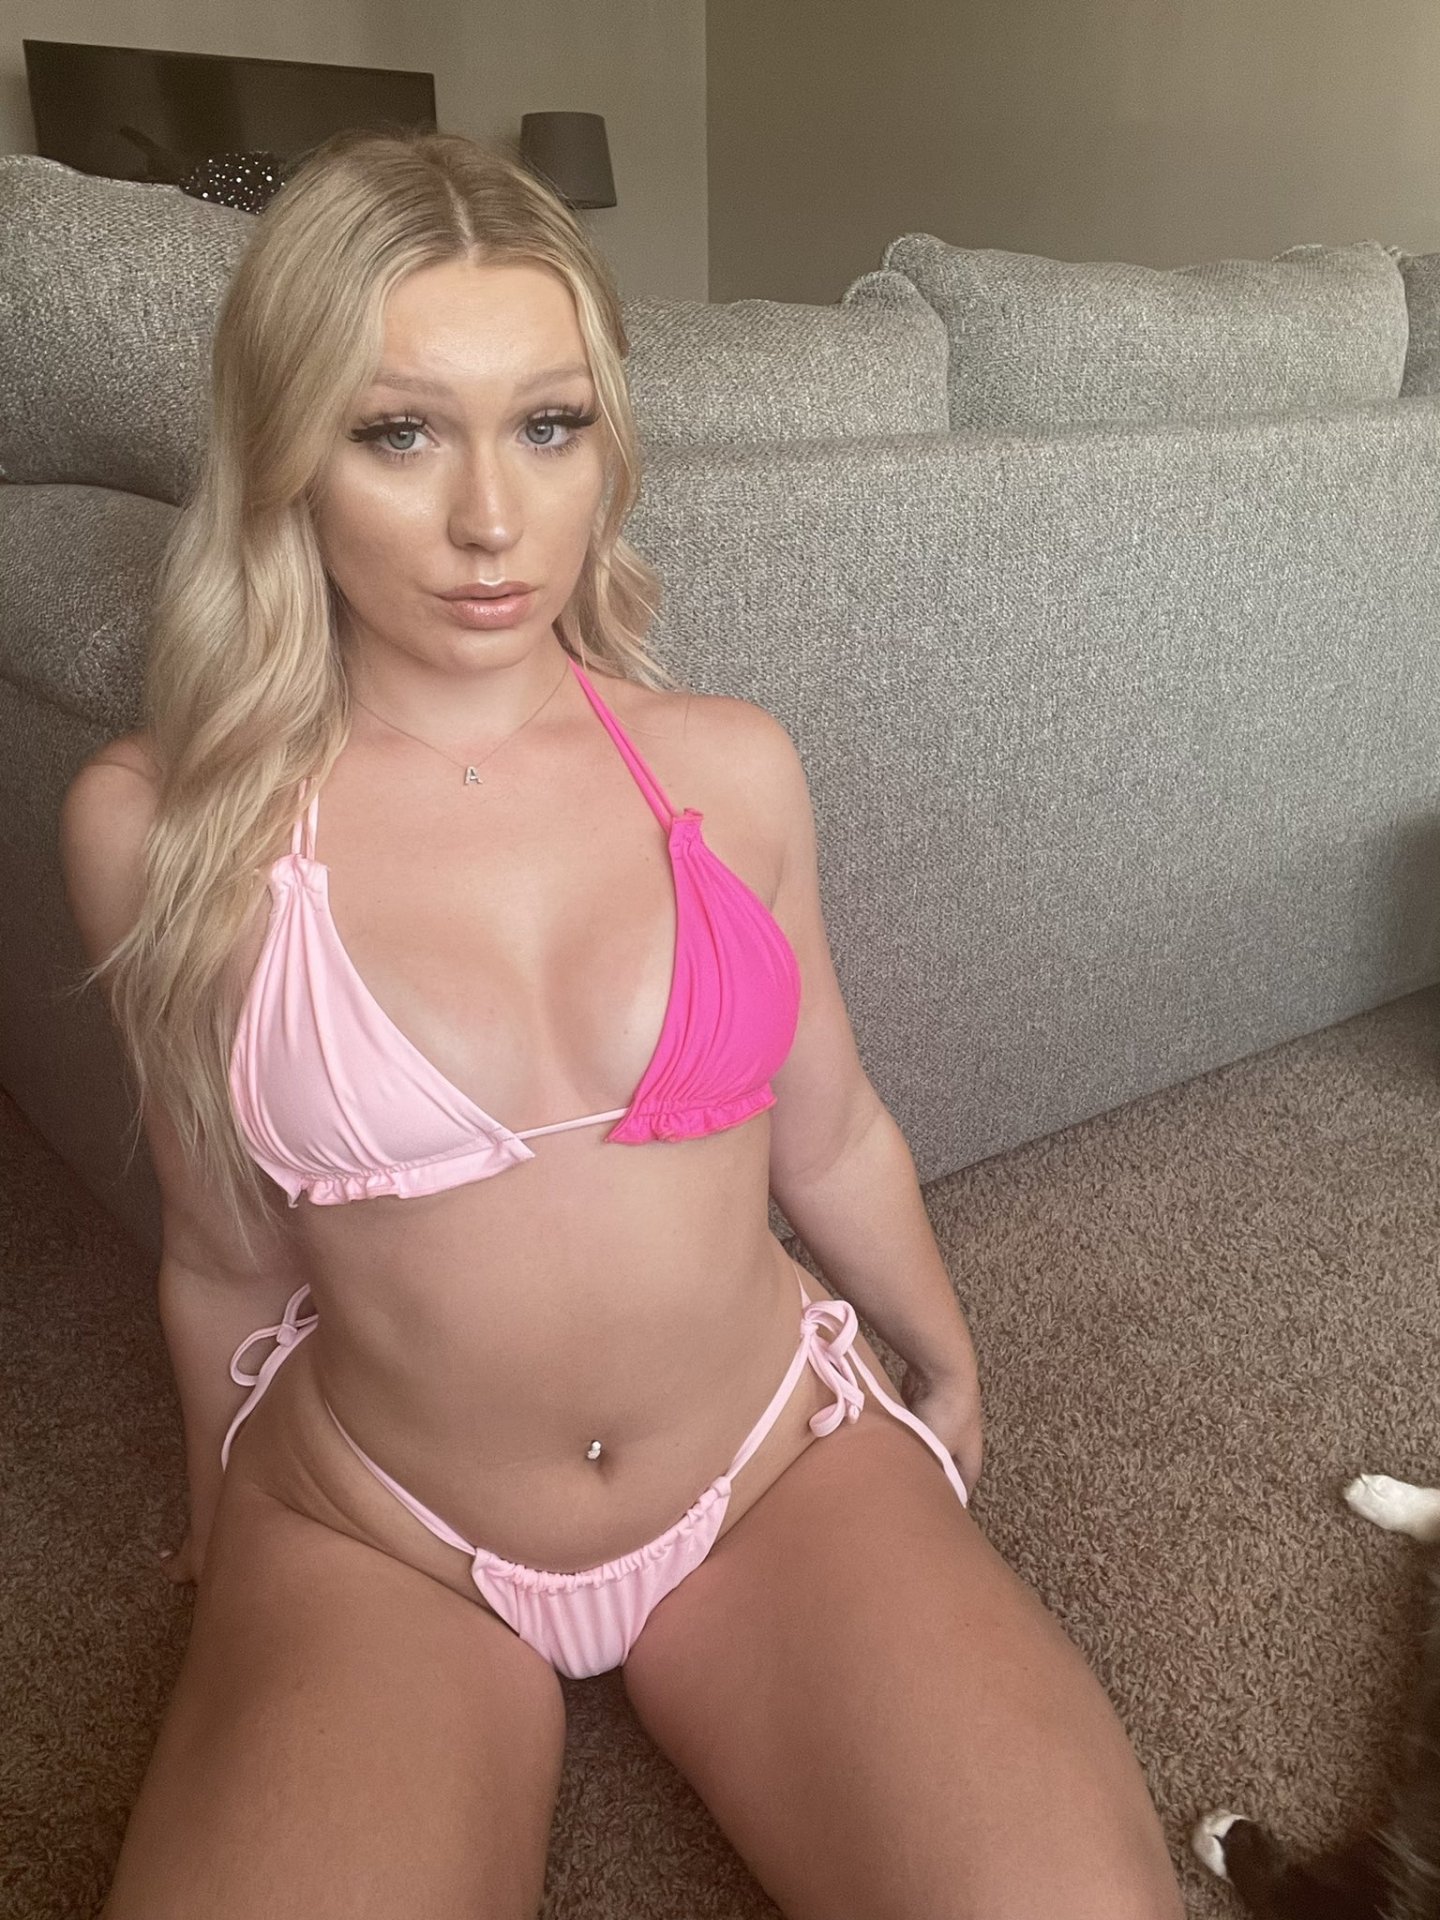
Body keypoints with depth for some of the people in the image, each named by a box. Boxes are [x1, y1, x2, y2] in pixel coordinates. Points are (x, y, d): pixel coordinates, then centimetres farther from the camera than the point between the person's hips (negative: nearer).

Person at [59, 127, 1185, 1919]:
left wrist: (947, 1366, 22)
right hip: (374, 1539, -1)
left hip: (776, 1462, 2)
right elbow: (228, 1258, 3)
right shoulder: (159, 825, -11)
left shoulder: (729, 766, -7)